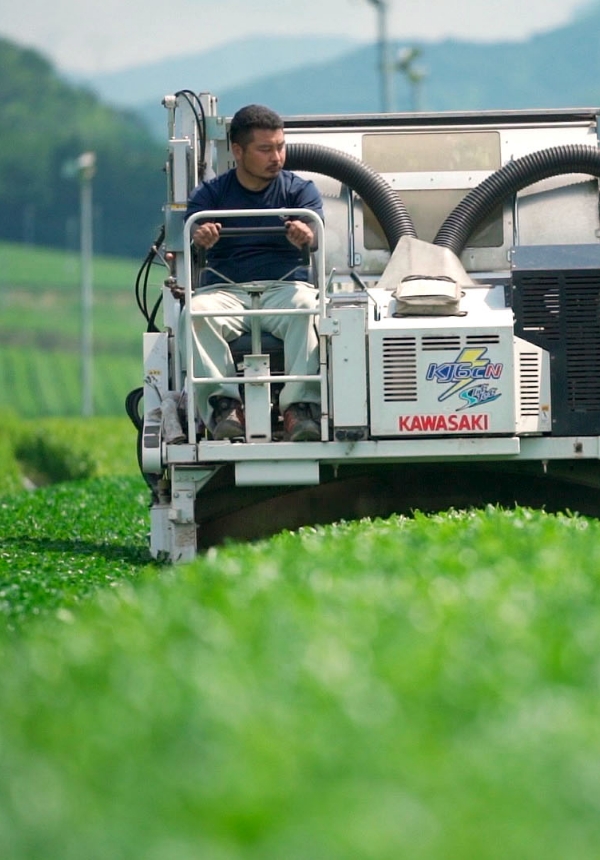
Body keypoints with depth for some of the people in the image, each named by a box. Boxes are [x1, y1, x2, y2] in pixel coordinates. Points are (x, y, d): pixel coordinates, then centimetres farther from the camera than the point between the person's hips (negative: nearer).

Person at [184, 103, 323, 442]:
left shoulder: (300, 190, 12)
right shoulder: (211, 193, 13)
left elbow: (315, 233, -7)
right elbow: (192, 232, -5)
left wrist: (305, 236, -34)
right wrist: (200, 237, -31)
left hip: (285, 287, 0)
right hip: (226, 290, 0)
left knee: (308, 306, -35)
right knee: (197, 310, -34)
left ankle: (300, 405, -41)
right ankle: (223, 401, -36)